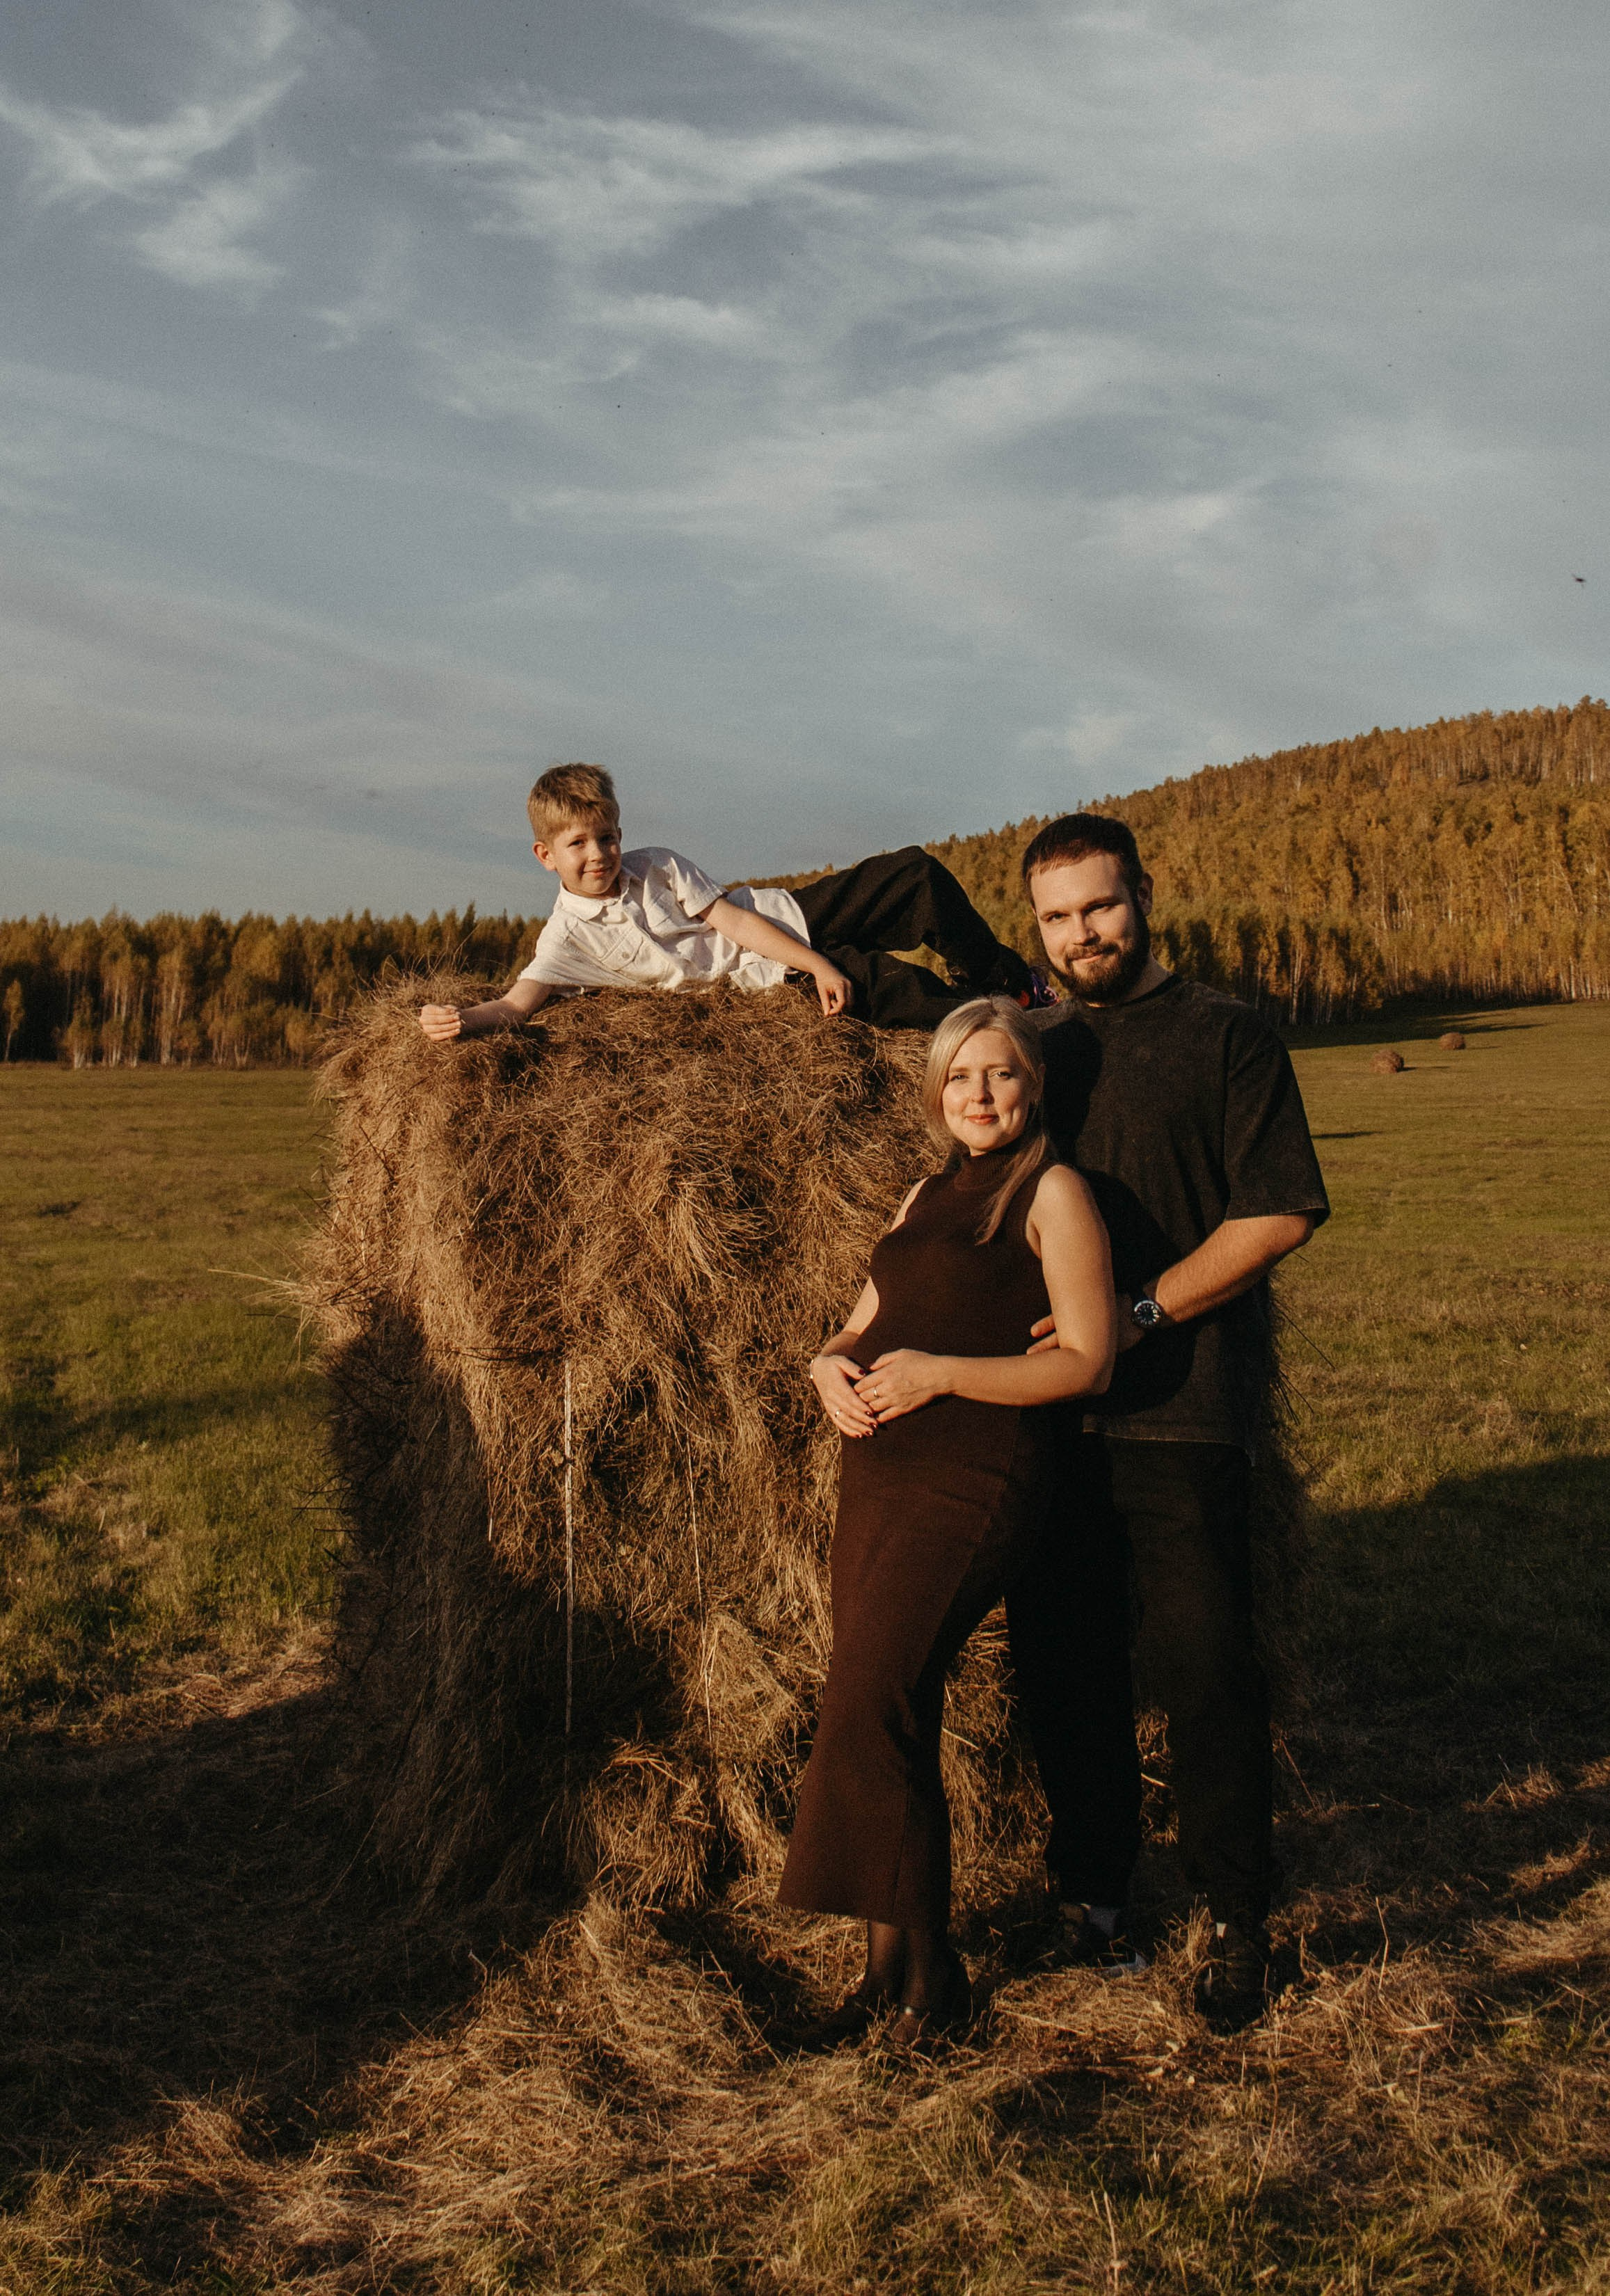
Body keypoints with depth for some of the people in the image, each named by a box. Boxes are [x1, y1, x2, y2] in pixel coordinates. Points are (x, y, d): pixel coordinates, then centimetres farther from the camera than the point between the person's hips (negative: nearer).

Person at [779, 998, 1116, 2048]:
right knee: (891, 1717, 7)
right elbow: (865, 1324, 21)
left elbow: (1089, 1361, -10)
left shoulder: (1053, 1191, -3)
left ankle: (931, 1966, -2)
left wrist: (940, 1373, -17)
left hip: (978, 1480, -7)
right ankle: (888, 1968, 16)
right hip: (878, 1472, 7)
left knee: (869, 1704, -16)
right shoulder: (929, 1194, 19)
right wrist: (832, 1368, -2)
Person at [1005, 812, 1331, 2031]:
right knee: (1062, 1663, 9)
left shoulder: (1228, 1036, 2)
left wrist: (1141, 1314, -14)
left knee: (1206, 1671, -1)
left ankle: (1239, 1921, 14)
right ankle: (1092, 1888, 25)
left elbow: (1277, 1215, -6)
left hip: (1181, 1411, -4)